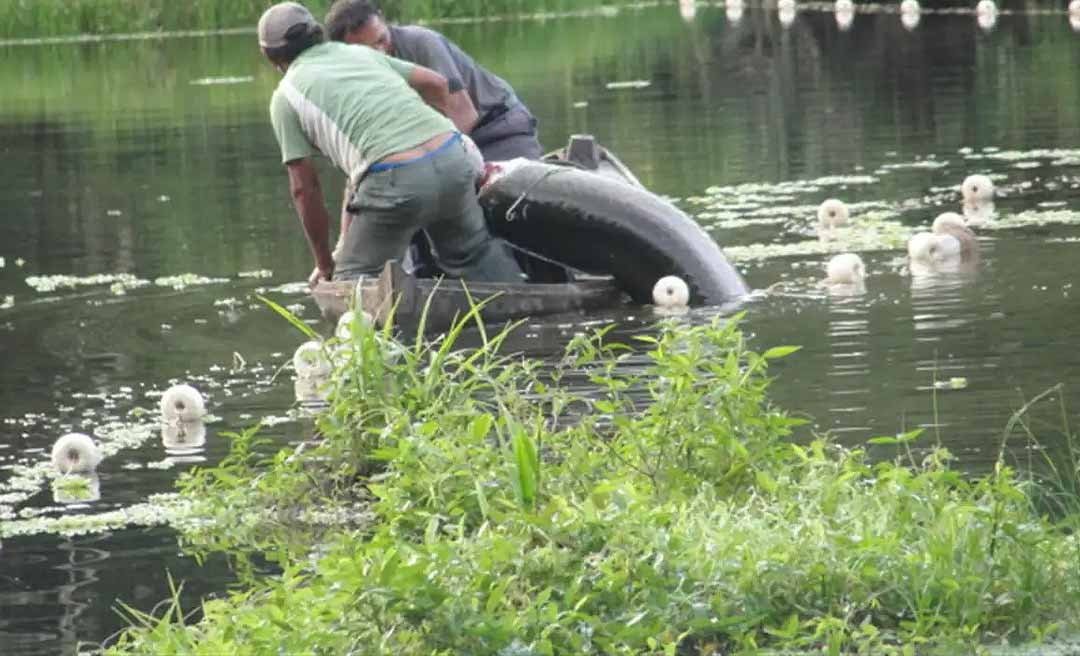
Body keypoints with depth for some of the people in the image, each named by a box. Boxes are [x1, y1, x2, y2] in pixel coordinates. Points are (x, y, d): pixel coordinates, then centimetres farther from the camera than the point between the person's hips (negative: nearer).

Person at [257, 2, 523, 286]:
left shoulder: (285, 96, 14)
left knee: (354, 281, 8)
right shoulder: (360, 53, 27)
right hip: (451, 156, 5)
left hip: (394, 179, -5)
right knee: (476, 253, 24)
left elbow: (304, 188, 13)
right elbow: (435, 83, 25)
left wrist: (324, 264, 21)